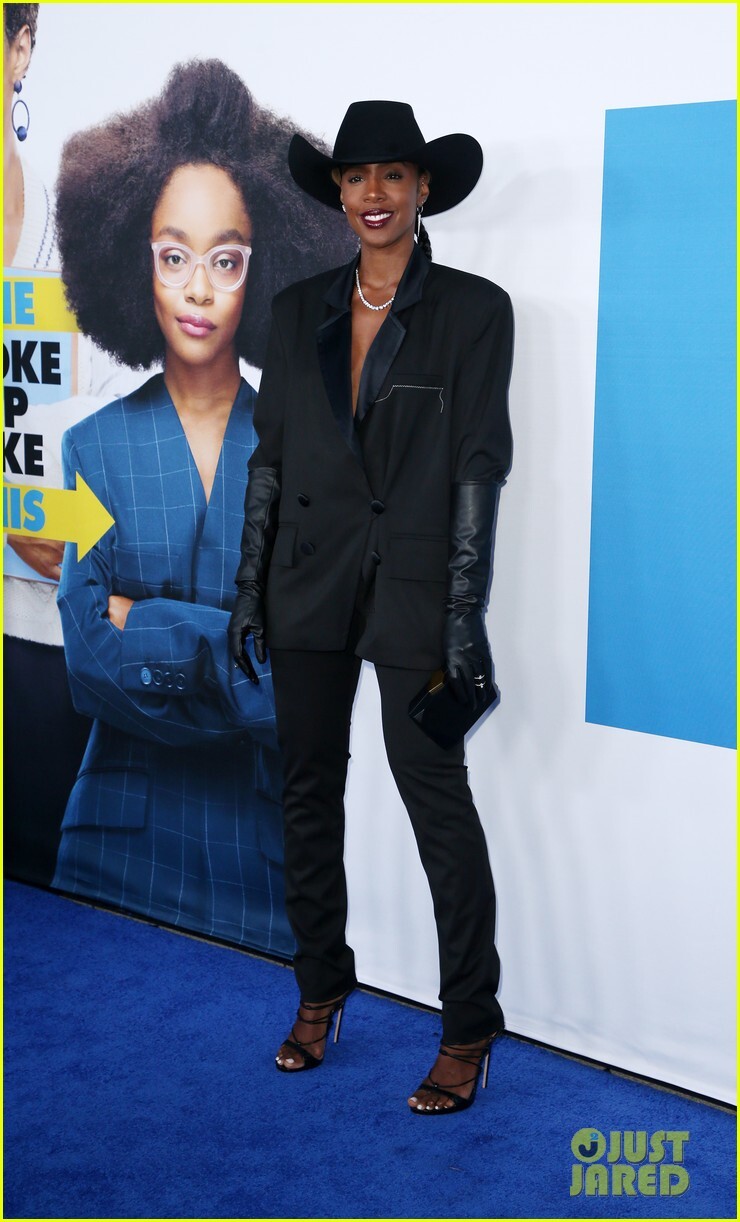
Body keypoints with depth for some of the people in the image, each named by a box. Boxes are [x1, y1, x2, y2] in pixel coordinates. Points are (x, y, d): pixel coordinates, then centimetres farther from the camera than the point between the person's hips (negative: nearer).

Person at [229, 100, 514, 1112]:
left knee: (436, 793, -3)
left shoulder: (473, 309, -3)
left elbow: (480, 467, -7)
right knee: (309, 790, 11)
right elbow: (270, 453, 10)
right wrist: (250, 592, 7)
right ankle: (321, 986, 29)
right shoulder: (299, 310, 9)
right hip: (310, 582, 4)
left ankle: (469, 1029, 10)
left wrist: (466, 613, -12)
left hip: (415, 586, -4)